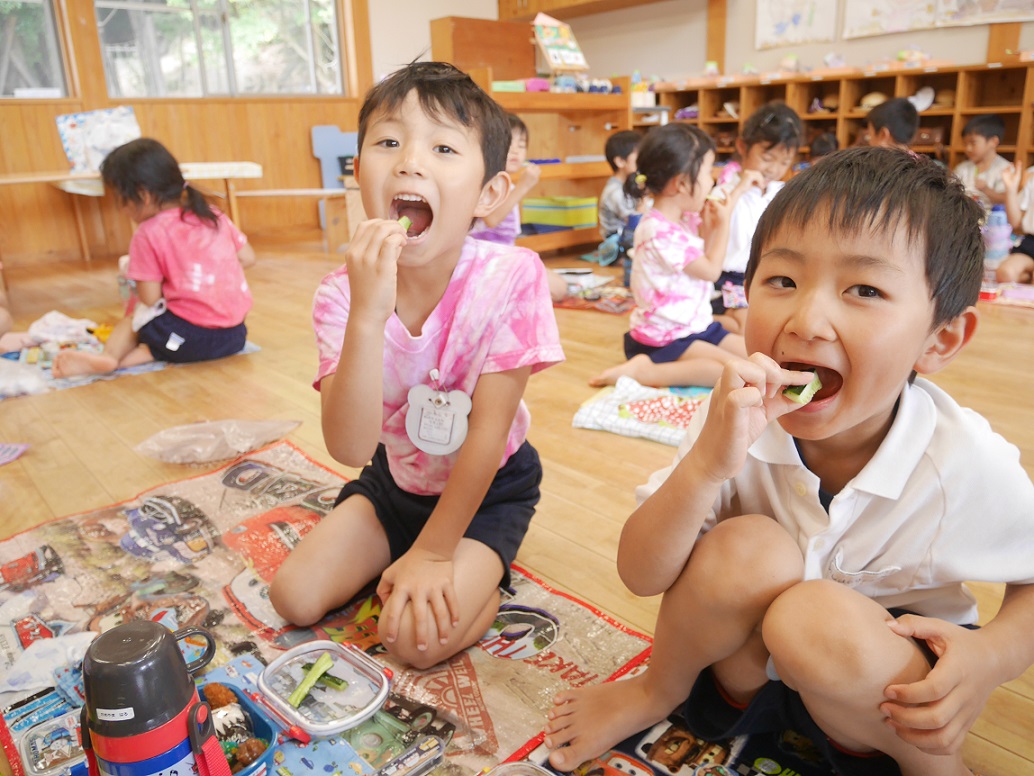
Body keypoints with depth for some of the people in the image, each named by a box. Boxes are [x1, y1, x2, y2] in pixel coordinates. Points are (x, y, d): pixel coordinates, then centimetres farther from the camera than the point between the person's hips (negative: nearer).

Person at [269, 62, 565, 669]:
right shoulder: (344, 295, -19)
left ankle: (480, 582, 12)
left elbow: (488, 432, -22)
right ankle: (393, 558, 23)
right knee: (295, 596, -1)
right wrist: (367, 315, -43)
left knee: (418, 638, -18)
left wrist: (431, 552, -16)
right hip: (395, 479, 4)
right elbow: (350, 447, -30)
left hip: (487, 488, -3)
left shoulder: (511, 278, -27)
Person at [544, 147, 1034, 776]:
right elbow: (641, 577, -22)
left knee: (818, 620, -34)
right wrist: (707, 463, -39)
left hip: (884, 683, -1)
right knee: (747, 548, -30)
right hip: (746, 652, 2)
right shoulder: (740, 423, -21)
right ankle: (659, 692, 1)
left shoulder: (969, 467, -23)